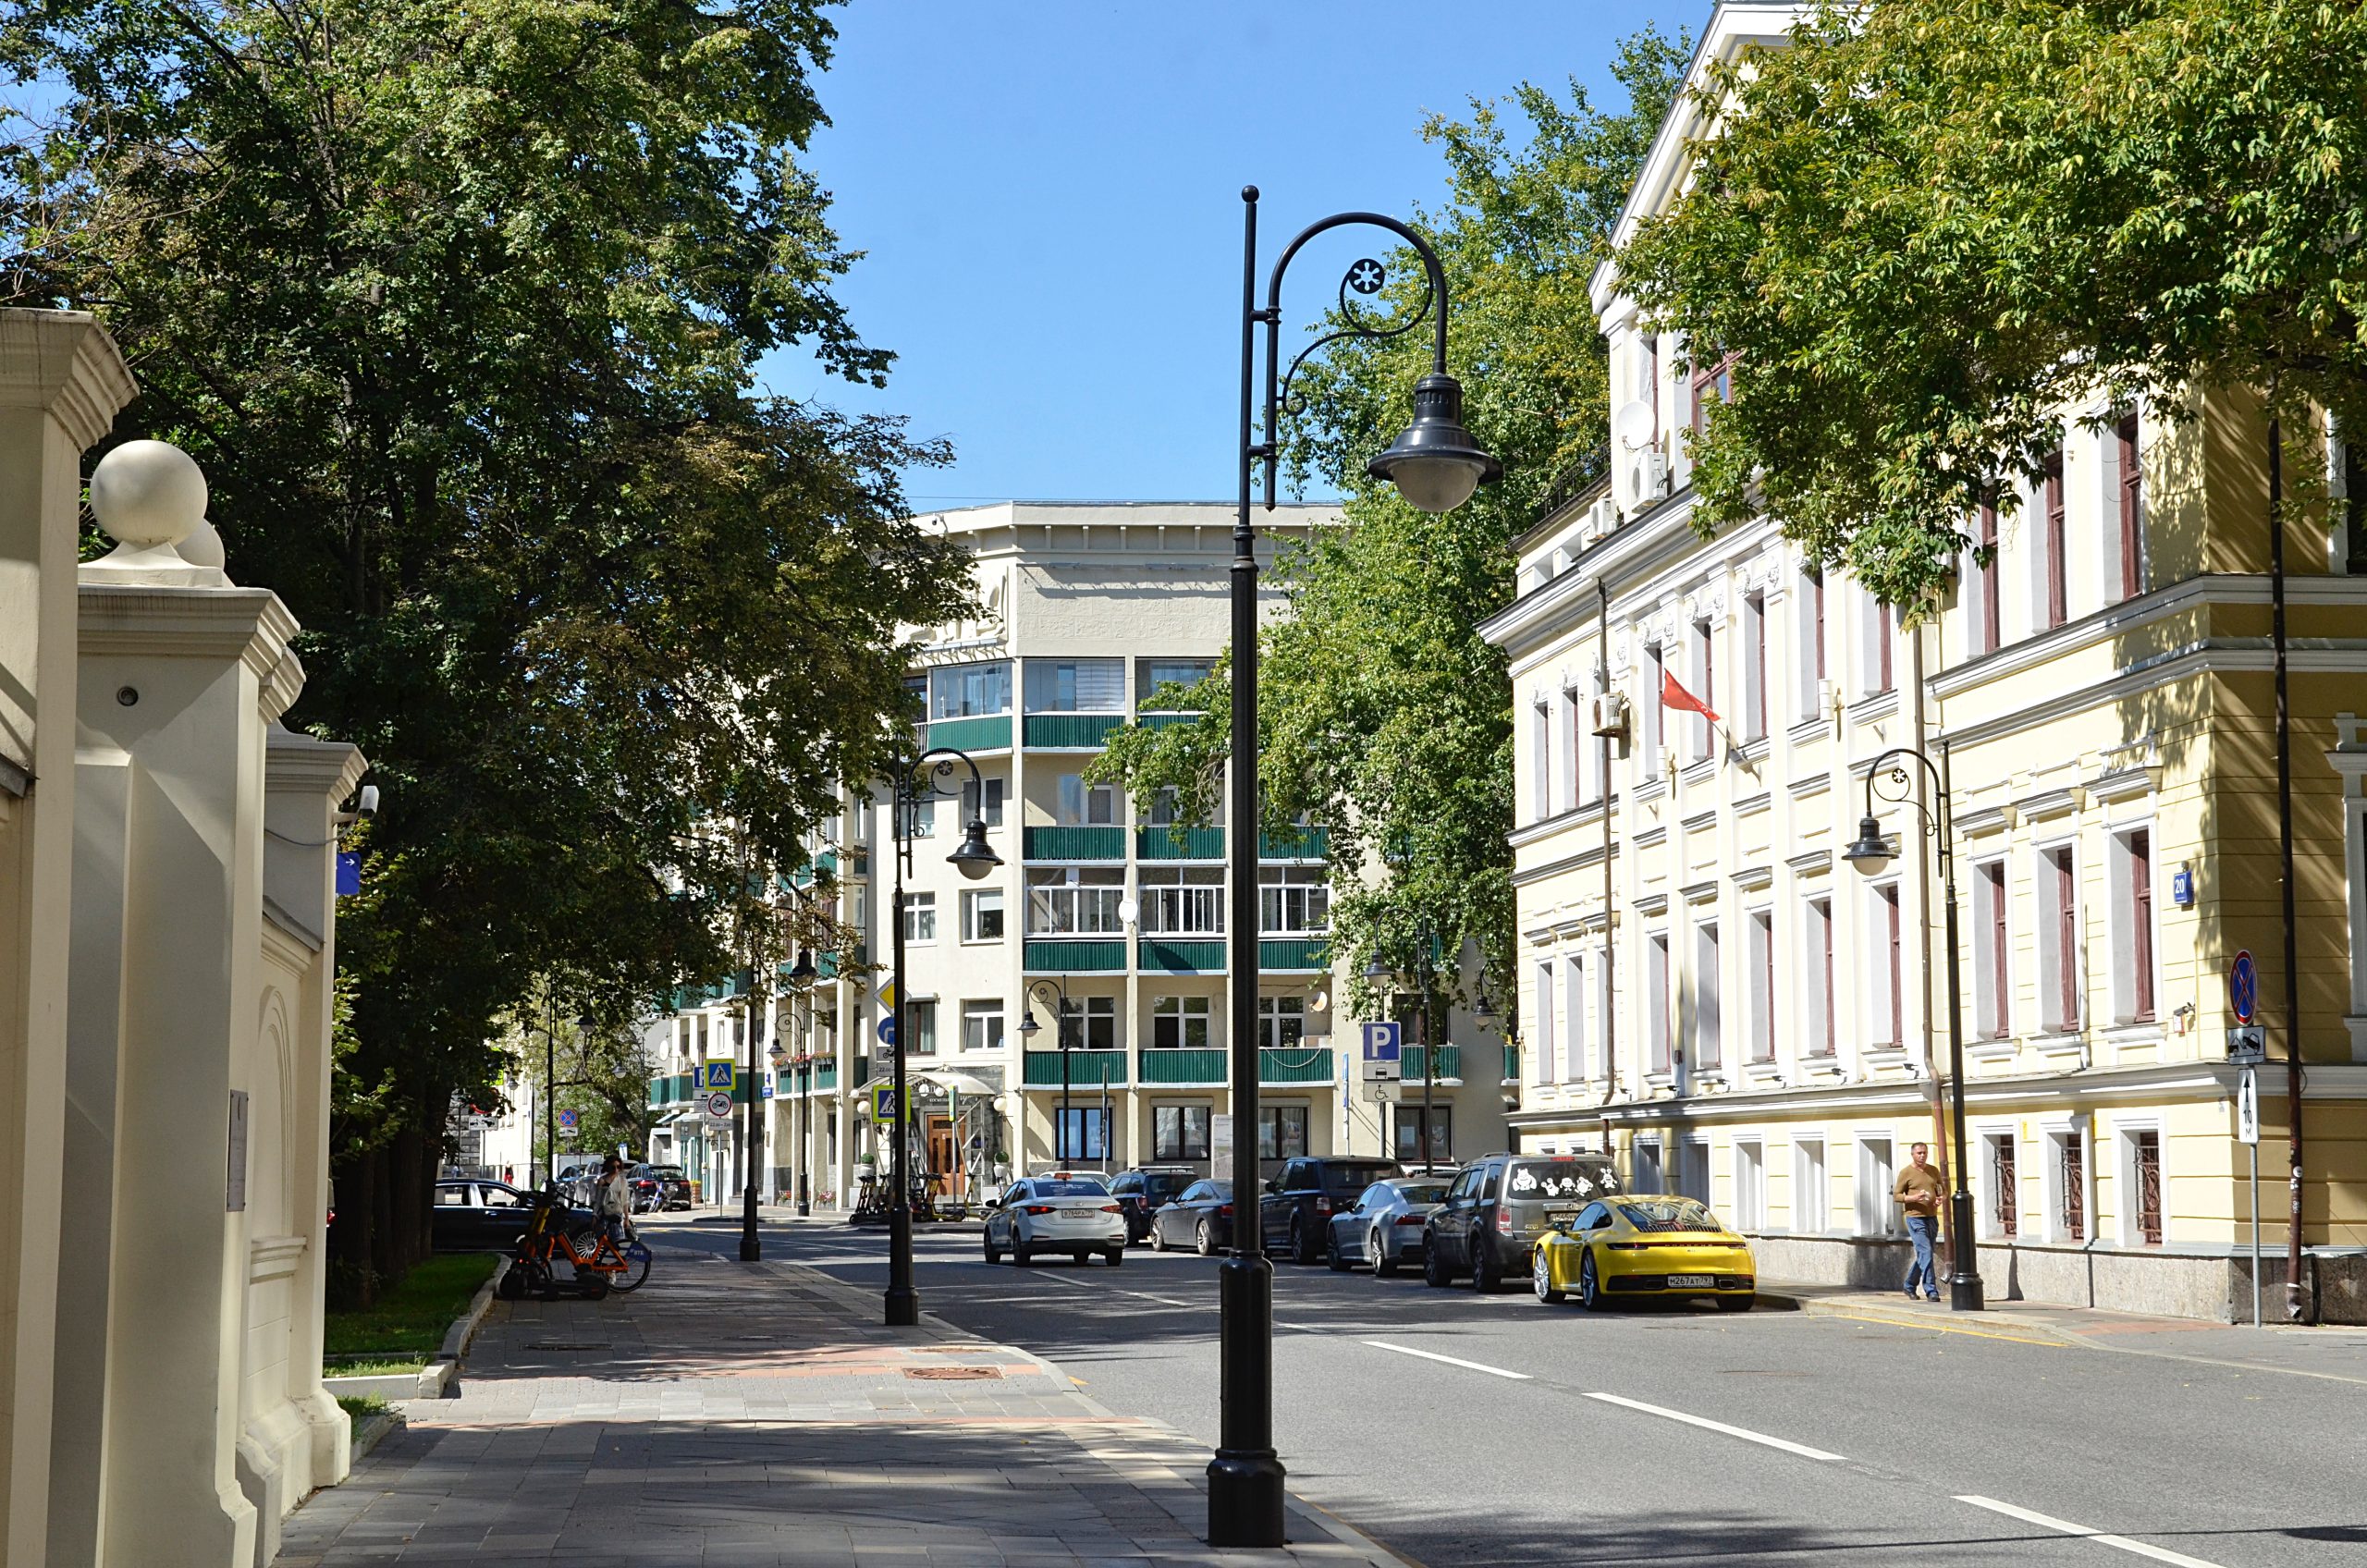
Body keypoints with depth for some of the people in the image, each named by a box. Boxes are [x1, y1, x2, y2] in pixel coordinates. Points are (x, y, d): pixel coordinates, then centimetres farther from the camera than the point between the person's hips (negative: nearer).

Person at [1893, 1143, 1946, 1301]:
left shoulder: (1933, 1171, 12)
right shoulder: (1906, 1173, -3)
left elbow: (1942, 1190, 21)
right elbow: (1896, 1195, -3)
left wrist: (1940, 1199, -1)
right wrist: (1913, 1198, -19)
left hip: (1932, 1217, 6)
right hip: (1915, 1218, -6)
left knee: (1923, 1255, 12)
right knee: (1925, 1253, -14)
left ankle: (1910, 1286, 28)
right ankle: (1931, 1291, -14)